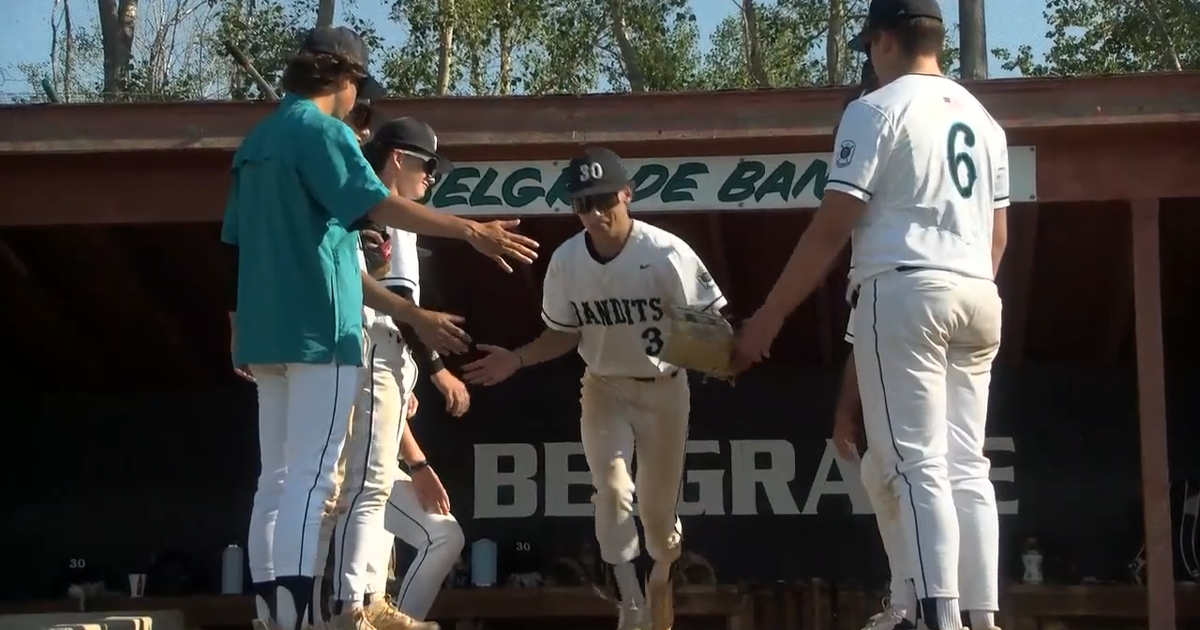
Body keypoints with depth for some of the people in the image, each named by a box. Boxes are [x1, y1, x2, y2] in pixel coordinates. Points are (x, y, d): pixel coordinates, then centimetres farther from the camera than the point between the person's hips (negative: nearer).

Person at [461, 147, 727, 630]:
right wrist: (516, 360, -13)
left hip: (663, 387, -2)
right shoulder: (566, 261, -12)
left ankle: (661, 575, 40)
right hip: (604, 387, 2)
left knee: (656, 504, 7)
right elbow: (566, 335, 1)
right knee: (612, 491, -16)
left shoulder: (666, 252, -24)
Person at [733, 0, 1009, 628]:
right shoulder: (982, 118, 18)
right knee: (967, 466, 9)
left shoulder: (877, 108, -5)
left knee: (919, 466, -9)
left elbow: (832, 226, -11)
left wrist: (769, 315, -7)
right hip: (977, 297, 7)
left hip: (903, 292, -7)